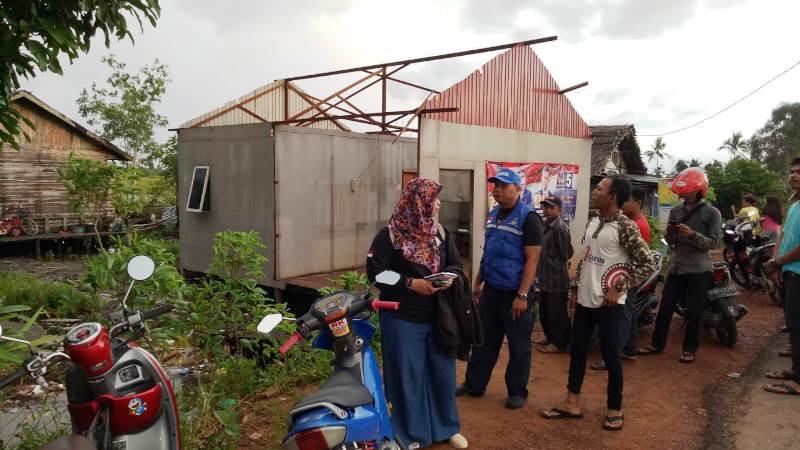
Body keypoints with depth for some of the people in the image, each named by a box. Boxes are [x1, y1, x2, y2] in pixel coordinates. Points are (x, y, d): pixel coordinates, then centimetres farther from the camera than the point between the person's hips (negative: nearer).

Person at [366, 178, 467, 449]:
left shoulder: (440, 232, 5)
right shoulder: (390, 234, -11)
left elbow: (456, 264, 11)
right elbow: (375, 272, -12)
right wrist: (410, 283, -21)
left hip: (438, 317, 5)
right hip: (402, 318, -5)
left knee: (442, 372, 14)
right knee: (407, 376, 7)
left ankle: (446, 426, 34)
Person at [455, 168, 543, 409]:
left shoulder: (528, 217, -12)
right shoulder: (493, 214, 11)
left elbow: (532, 259, -16)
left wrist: (522, 296, -20)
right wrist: (478, 282, 18)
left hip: (515, 293, -7)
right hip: (491, 290, 7)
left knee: (518, 346, 7)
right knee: (484, 339, 14)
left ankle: (517, 391, 21)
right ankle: (474, 384, 26)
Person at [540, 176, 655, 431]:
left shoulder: (624, 226, -14)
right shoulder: (593, 223, 9)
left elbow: (648, 264, -15)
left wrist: (619, 288, -15)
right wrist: (576, 289, 15)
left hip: (608, 303, -7)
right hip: (585, 300, 8)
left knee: (610, 356, 4)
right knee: (577, 351, 13)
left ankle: (615, 409, 22)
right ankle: (572, 404, 25)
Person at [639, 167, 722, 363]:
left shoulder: (711, 213, -5)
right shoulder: (676, 211, 8)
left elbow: (713, 243, -11)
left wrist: (692, 235, -24)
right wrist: (670, 232, -11)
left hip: (698, 270, -4)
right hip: (676, 268, 4)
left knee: (694, 312, 5)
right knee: (665, 308, 7)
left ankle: (690, 348, 18)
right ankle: (657, 344, 18)